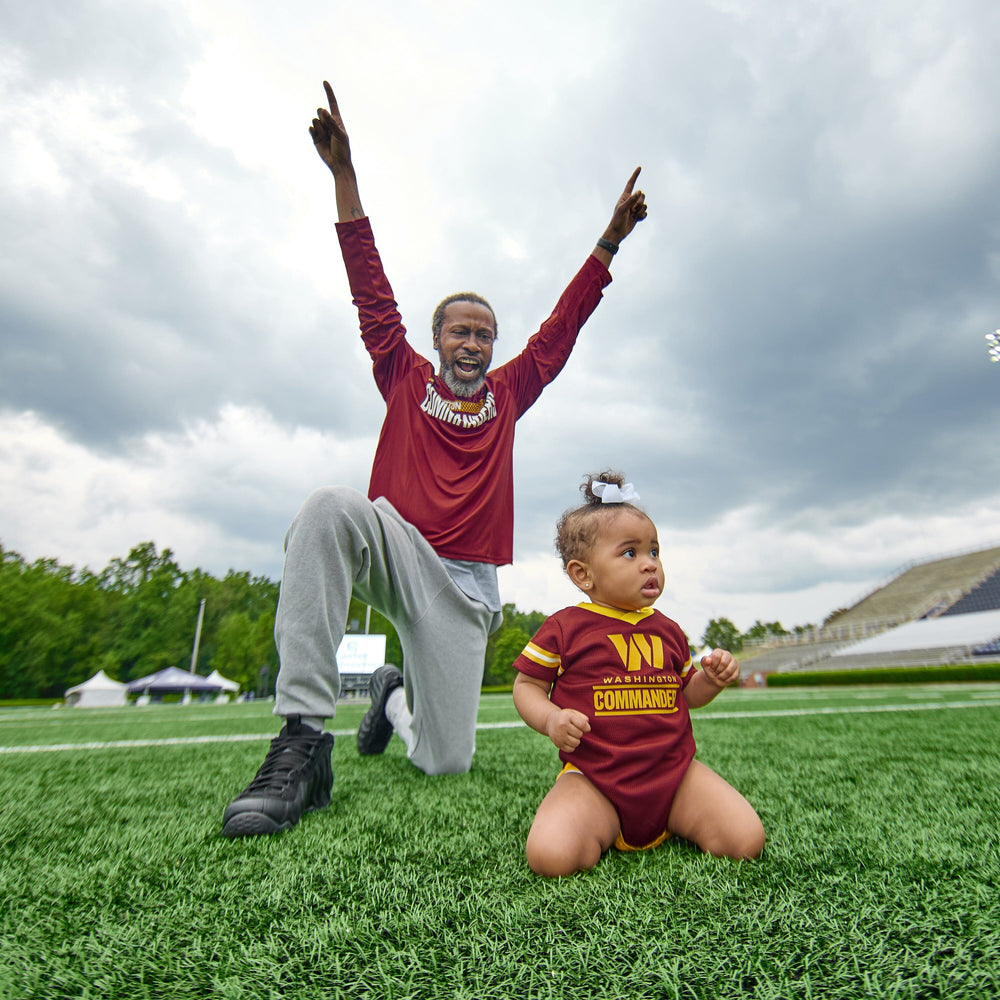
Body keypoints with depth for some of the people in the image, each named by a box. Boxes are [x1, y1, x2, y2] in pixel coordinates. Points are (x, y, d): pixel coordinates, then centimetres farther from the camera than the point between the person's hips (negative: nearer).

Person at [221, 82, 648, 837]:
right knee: (331, 507, -38)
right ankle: (303, 740, -30)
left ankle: (396, 696, 34)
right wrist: (344, 174, -1)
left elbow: (563, 327, 11)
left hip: (465, 587, 2)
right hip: (396, 553, -1)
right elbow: (373, 293, 4)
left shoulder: (507, 394, 15)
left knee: (449, 762, -2)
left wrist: (610, 241, 7)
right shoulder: (405, 379, 11)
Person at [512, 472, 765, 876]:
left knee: (746, 841, -12)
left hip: (674, 772, 4)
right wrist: (551, 720, -19)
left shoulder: (668, 631, 10)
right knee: (551, 856, -26)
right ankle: (602, 830, 10)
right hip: (593, 779, -3)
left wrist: (712, 679, 1)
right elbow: (526, 686, 1)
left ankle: (674, 823, 18)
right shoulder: (564, 627, -5)